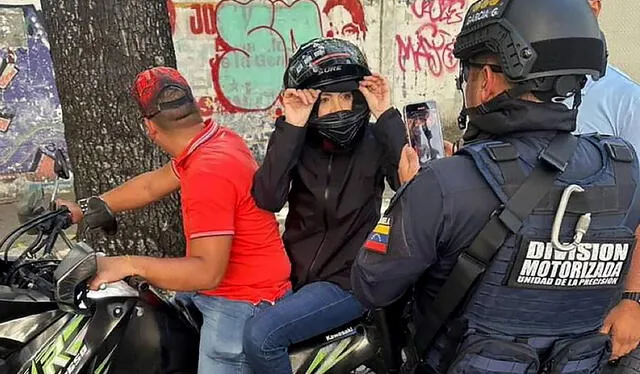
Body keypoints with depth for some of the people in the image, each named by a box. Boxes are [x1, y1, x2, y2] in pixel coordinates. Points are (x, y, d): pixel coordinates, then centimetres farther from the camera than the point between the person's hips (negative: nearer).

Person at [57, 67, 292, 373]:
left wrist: (129, 265, -29)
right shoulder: (219, 139, 2)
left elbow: (208, 272, -30)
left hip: (240, 307, -10)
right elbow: (152, 185, 13)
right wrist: (85, 208, 17)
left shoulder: (208, 172, -28)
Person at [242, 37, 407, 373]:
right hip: (295, 273, 4)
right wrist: (290, 128, -24)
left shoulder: (373, 141, -5)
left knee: (261, 335, -20)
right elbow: (267, 199, -18)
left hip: (348, 281, -4)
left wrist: (387, 116, -23)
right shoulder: (297, 141, -1)